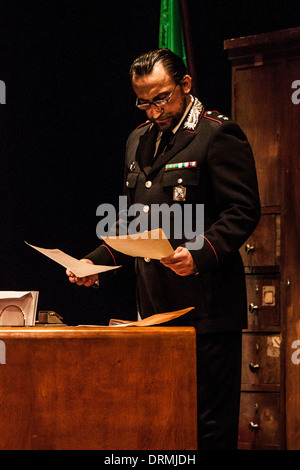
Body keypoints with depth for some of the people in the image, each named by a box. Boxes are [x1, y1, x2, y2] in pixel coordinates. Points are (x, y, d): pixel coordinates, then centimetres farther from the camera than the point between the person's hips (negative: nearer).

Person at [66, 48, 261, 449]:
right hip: (156, 305, 8)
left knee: (210, 424, -5)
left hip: (205, 304, -8)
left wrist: (199, 255, -26)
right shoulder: (139, 140, 18)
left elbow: (243, 212, -12)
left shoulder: (218, 134, -7)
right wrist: (97, 262, 11)